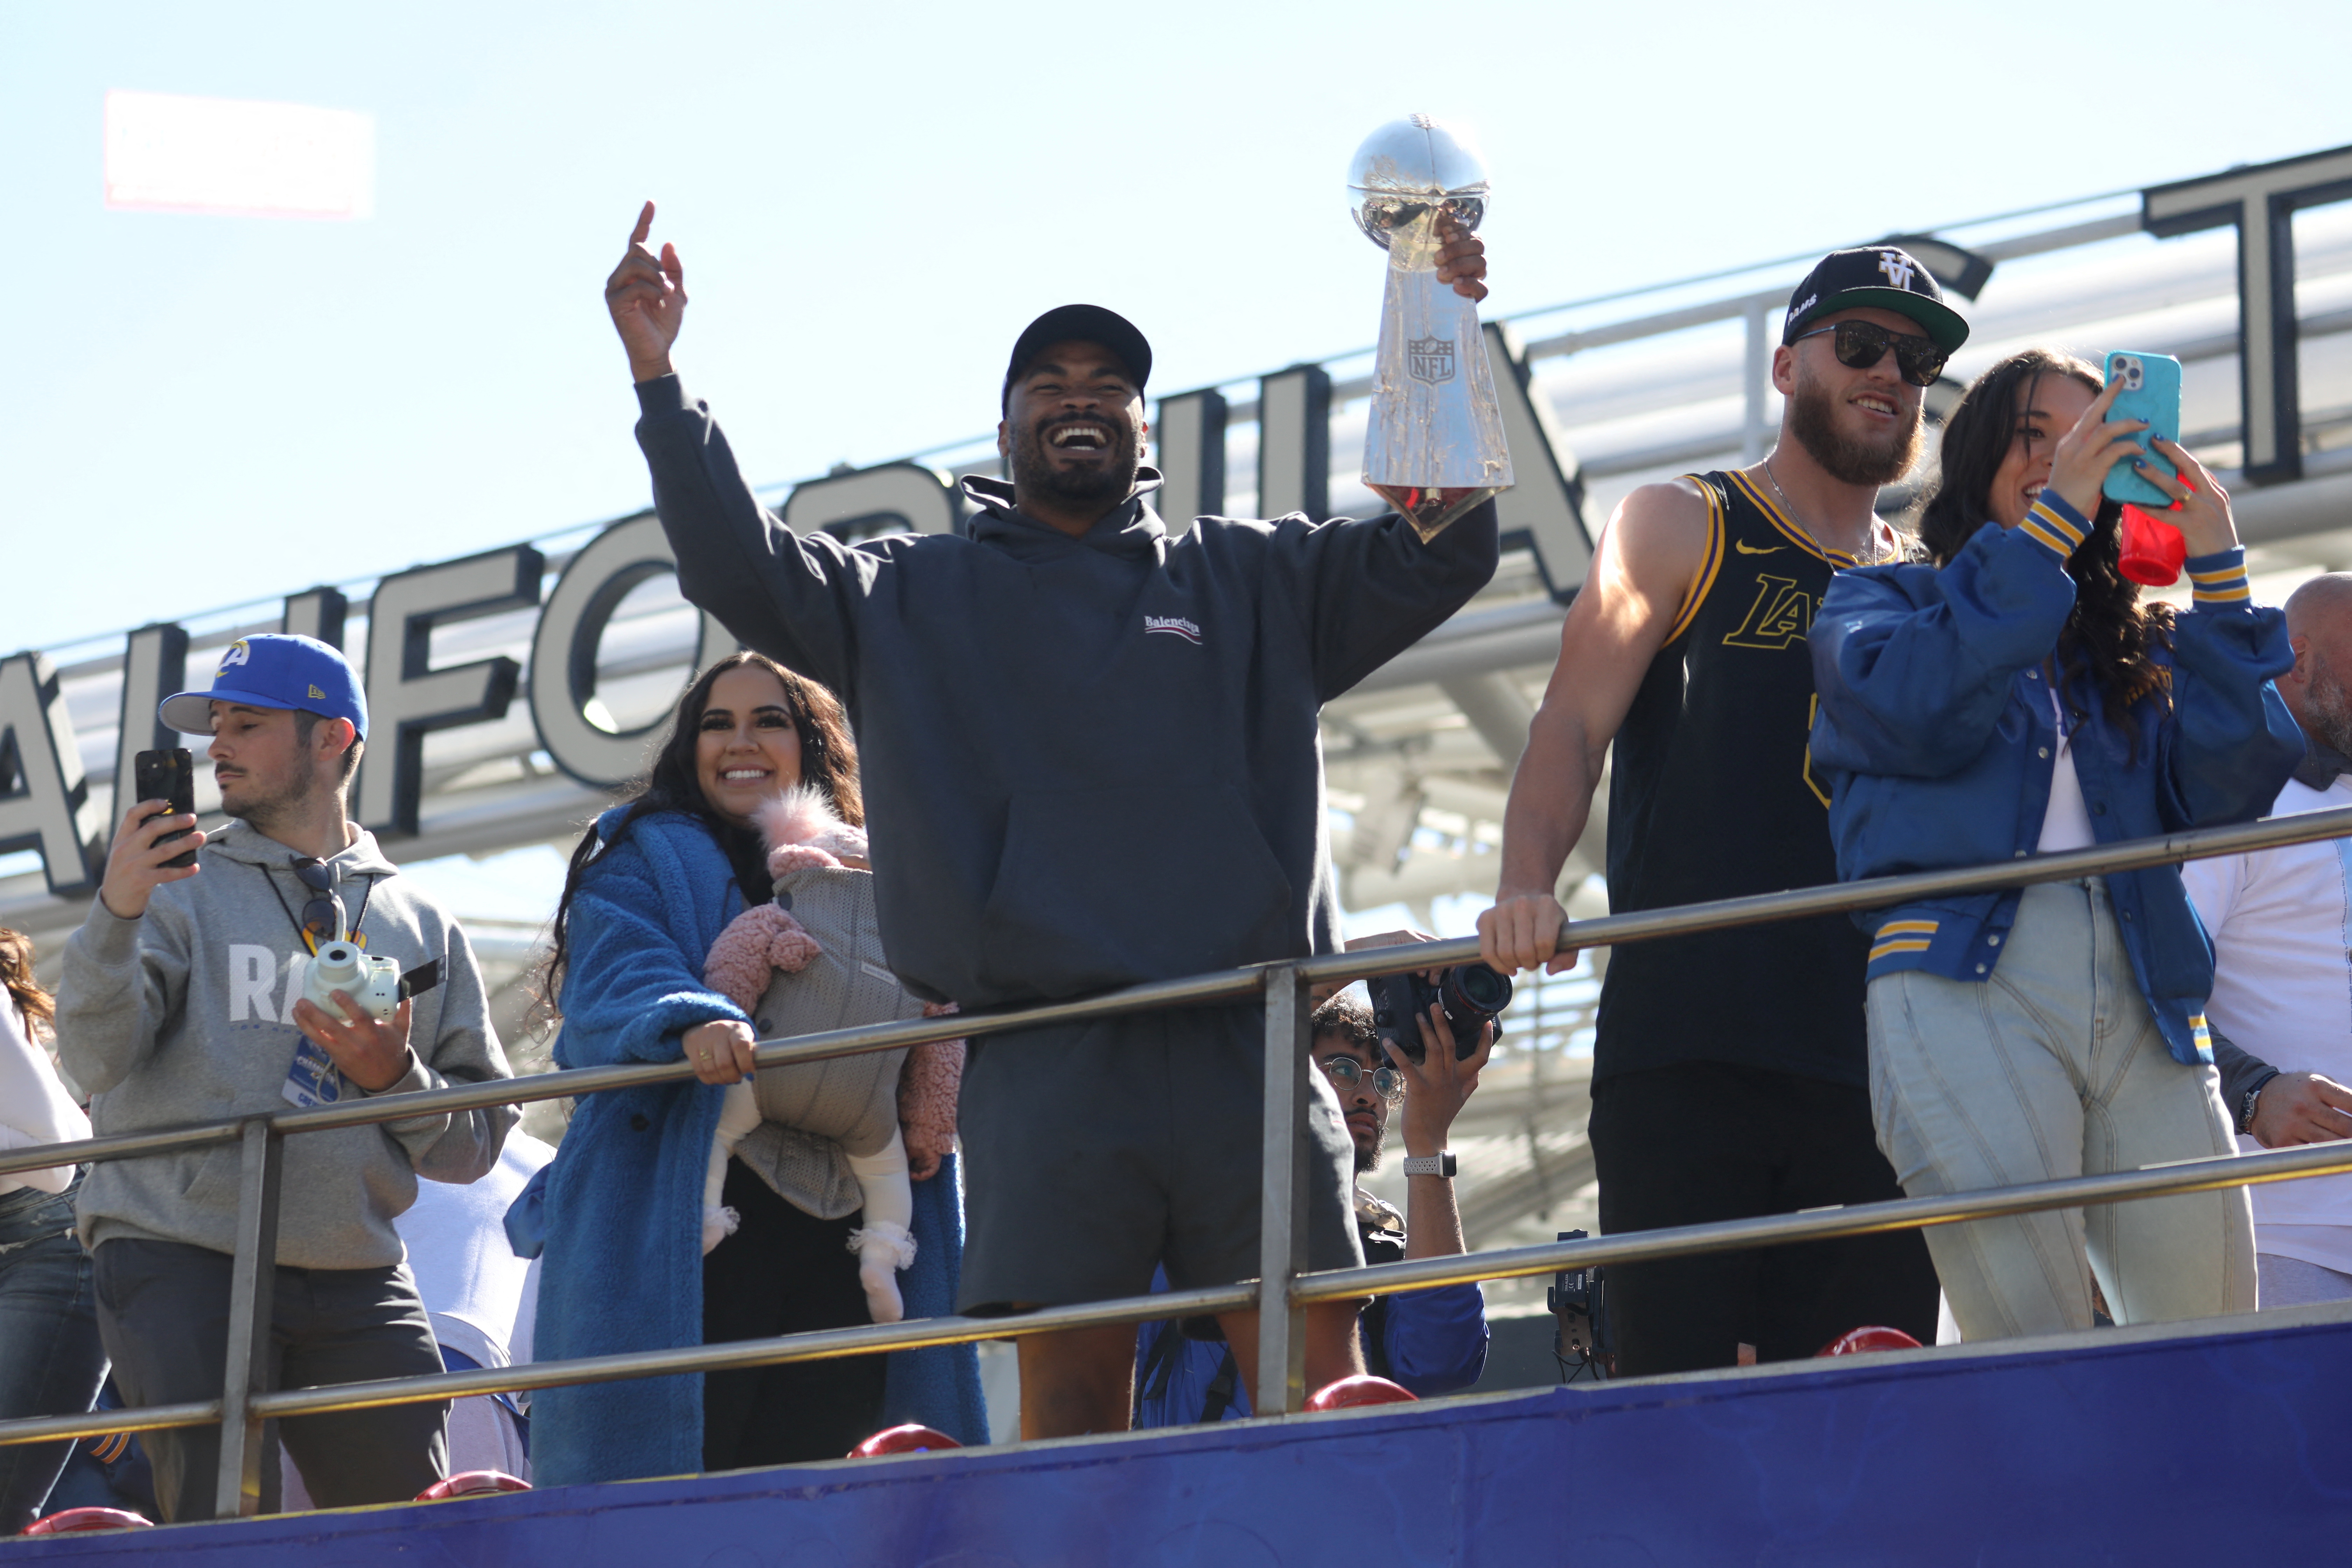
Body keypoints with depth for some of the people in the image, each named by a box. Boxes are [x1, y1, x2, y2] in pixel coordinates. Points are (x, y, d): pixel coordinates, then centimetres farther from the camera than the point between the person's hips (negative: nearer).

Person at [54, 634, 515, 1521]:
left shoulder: (423, 930, 17)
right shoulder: (185, 889, 10)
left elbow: (478, 1141, 13)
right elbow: (95, 1063, -6)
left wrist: (394, 1079, -7)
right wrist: (117, 916, -21)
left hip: (355, 1287, 3)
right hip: (180, 1259, -3)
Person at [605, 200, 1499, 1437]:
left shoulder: (1249, 578, 20)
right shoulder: (919, 595, 18)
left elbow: (1441, 554, 11)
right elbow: (740, 569, 8)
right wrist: (659, 380, -3)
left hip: (1245, 1052, 1)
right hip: (1043, 1069, 0)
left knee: (1323, 1393, -6)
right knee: (1069, 1407, -3)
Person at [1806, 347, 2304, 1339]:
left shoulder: (2135, 648, 28)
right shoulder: (1880, 602, 20)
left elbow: (2229, 789, 9)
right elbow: (1917, 715, -4)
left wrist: (2217, 571, 7)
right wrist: (2049, 519, -2)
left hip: (2143, 1005, 4)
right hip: (1964, 982, -4)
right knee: (2038, 1371, -21)